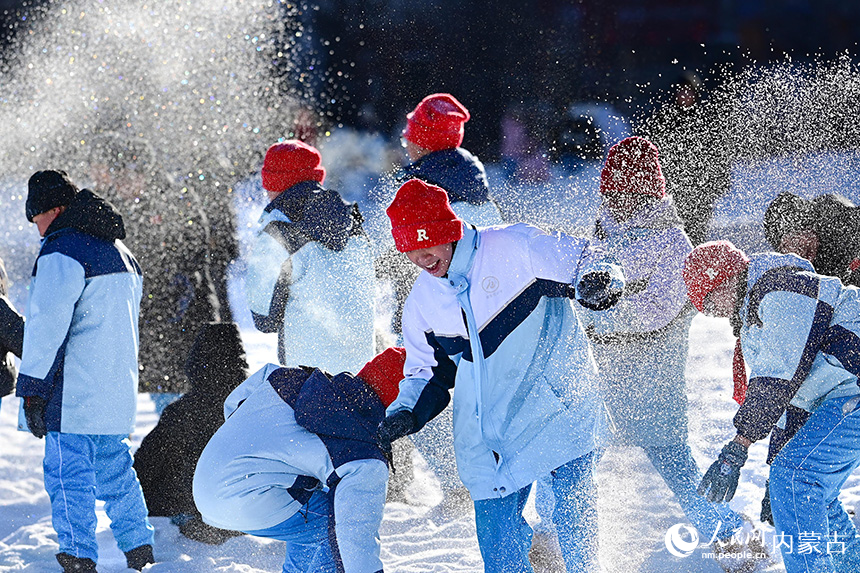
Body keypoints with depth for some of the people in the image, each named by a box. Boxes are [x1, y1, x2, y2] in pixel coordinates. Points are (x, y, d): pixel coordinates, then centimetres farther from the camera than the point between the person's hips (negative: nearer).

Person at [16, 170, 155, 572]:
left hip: (74, 392, -9)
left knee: (68, 475, -7)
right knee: (114, 469, 17)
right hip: (117, 395, 9)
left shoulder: (62, 253, -12)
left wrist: (32, 391, -14)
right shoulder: (120, 252, 18)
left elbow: (48, 326, -18)